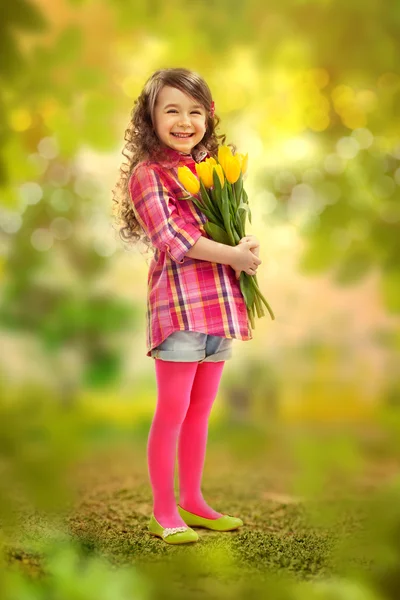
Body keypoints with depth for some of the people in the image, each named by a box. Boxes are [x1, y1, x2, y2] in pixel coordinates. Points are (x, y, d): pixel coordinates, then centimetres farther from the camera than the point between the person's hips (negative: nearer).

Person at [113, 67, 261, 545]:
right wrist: (232, 255, -15)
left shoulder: (212, 168, 18)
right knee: (172, 412, -1)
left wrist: (247, 243, -3)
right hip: (179, 305, -7)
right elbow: (172, 237, -15)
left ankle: (192, 501, 27)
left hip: (221, 304, 7)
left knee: (200, 411, 15)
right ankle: (163, 511, 11)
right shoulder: (148, 173, -5)